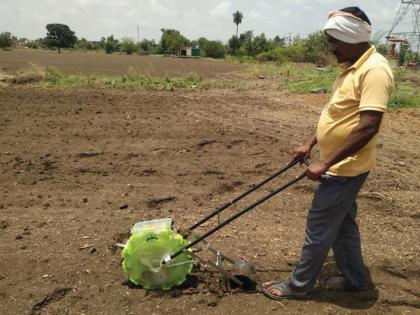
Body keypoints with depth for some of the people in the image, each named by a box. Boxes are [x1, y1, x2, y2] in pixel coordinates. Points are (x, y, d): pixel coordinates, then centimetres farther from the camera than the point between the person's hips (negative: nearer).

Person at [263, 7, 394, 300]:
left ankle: (299, 284, 20)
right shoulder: (351, 67, 9)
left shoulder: (375, 70, -22)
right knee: (342, 223, 20)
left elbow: (368, 127, -29)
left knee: (319, 228, 3)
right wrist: (310, 143, 15)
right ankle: (354, 278, 36)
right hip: (340, 166, 10)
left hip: (344, 169, -10)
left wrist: (325, 163, -27)